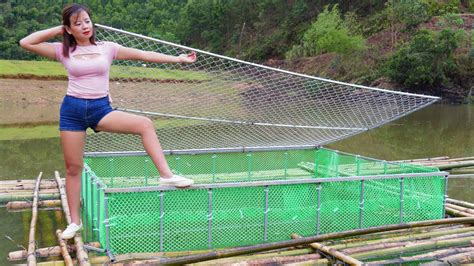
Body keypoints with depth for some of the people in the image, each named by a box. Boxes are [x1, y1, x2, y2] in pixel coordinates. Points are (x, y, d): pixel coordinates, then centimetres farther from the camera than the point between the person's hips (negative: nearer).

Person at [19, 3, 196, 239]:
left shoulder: (107, 48, 3)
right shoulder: (64, 51, 2)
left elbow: (142, 55, 0)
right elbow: (26, 43, -3)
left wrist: (177, 59, -3)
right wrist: (56, 30, 0)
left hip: (101, 108, 0)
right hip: (72, 109, 0)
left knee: (144, 124, -24)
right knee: (73, 167, 5)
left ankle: (166, 175, -22)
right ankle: (75, 221, 19)